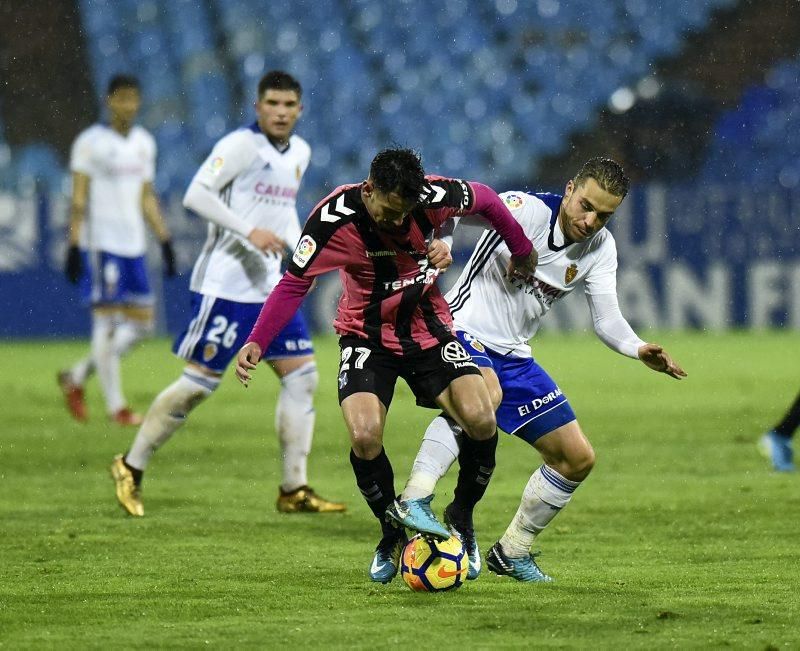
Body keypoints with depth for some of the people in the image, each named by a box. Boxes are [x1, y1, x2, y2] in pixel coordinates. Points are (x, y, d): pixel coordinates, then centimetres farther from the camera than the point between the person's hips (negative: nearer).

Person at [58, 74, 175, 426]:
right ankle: (115, 404, -1)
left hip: (134, 245, 7)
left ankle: (76, 376, 19)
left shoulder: (144, 143, 14)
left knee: (141, 324, 5)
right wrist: (73, 247, -12)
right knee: (108, 321, -6)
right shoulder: (90, 143, -6)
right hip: (101, 243, -7)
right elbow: (78, 199, -8)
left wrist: (165, 241, 15)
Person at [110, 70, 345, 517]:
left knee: (302, 375, 1)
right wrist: (250, 233, -25)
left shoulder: (300, 152, 13)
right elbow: (197, 195, -20)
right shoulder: (241, 145, -12)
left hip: (271, 287, 8)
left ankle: (294, 490, 6)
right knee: (200, 382, -6)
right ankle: (131, 468, 8)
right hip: (225, 286, -8)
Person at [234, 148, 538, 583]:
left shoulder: (434, 196, -21)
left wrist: (522, 250, 14)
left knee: (481, 421, -19)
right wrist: (255, 343, -27)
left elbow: (484, 199, 0)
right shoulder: (334, 218, -24)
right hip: (367, 337, -1)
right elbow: (294, 283, -16)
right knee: (364, 437, -24)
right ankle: (393, 535, 2)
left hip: (428, 327, 1)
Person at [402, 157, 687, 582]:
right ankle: (413, 500, -47)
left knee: (577, 458, 6)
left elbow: (606, 320, -4)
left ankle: (511, 552, 22)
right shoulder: (526, 209, -17)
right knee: (485, 393, -42)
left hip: (514, 357, 8)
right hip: (465, 333, -7)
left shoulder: (600, 249, 2)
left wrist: (640, 351, -24)